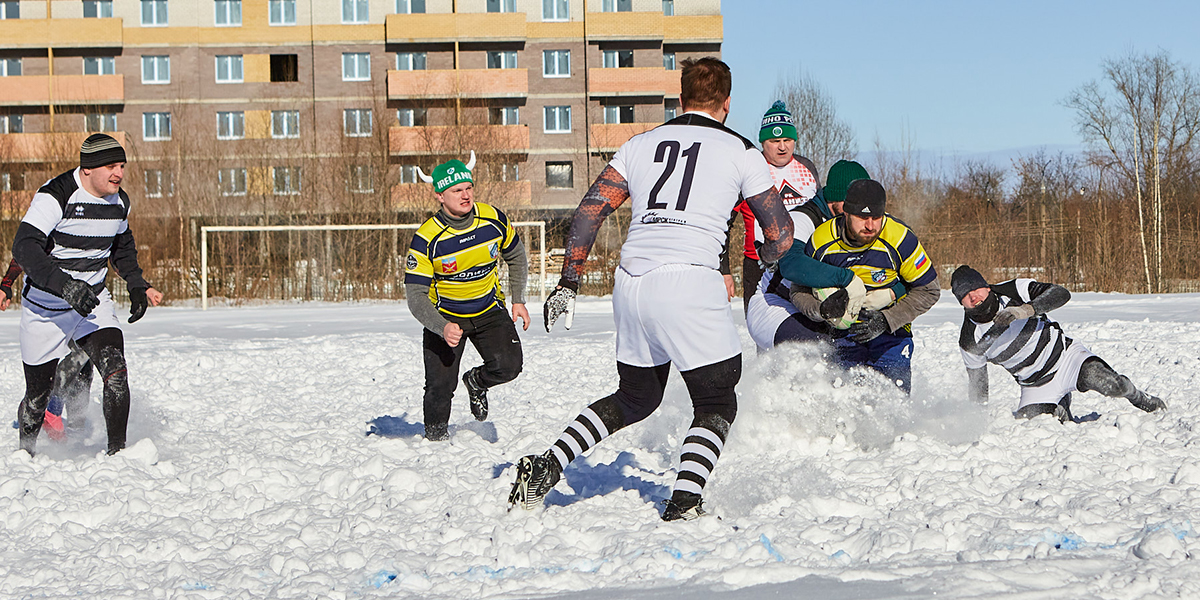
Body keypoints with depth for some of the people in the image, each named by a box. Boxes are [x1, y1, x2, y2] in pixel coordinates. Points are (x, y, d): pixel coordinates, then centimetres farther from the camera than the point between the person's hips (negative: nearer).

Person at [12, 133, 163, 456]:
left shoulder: (119, 202, 0)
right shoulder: (54, 196, -22)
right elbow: (24, 247, -33)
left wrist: (137, 285, 9)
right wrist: (64, 284, -45)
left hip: (94, 301, 4)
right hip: (46, 307, -4)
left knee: (115, 371, -21)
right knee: (39, 393, 7)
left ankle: (117, 451, -16)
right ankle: (24, 452, 34)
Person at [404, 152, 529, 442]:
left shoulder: (494, 220, -13)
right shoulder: (426, 239, -23)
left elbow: (516, 258, 8)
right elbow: (416, 296, -21)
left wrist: (518, 300, 0)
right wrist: (443, 328, -35)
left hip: (489, 310, 3)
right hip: (444, 316, -3)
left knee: (508, 365, -18)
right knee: (440, 386, -13)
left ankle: (477, 382, 17)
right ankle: (435, 434, 18)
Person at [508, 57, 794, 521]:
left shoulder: (641, 144, 18)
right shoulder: (740, 151, 8)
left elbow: (589, 211, 12)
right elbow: (781, 235, 11)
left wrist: (568, 284, 16)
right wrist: (762, 259, 34)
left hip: (630, 283, 5)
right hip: (690, 283, -5)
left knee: (635, 399, 23)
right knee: (717, 404, 8)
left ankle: (546, 469, 12)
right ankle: (685, 498, -13)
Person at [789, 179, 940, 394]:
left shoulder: (899, 239, -21)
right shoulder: (821, 241, -16)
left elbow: (928, 290, -12)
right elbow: (800, 291, -3)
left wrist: (886, 321, -22)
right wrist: (822, 310, -26)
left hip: (892, 326, 0)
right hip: (843, 327, 1)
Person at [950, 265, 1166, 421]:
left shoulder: (1014, 291, -14)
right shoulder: (969, 342, -10)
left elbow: (1061, 293, -23)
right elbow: (977, 384, 3)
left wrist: (1027, 310, -38)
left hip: (1066, 356, -3)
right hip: (1037, 388, 3)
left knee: (1111, 385, -28)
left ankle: (1145, 402, 7)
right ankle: (1060, 412, 18)